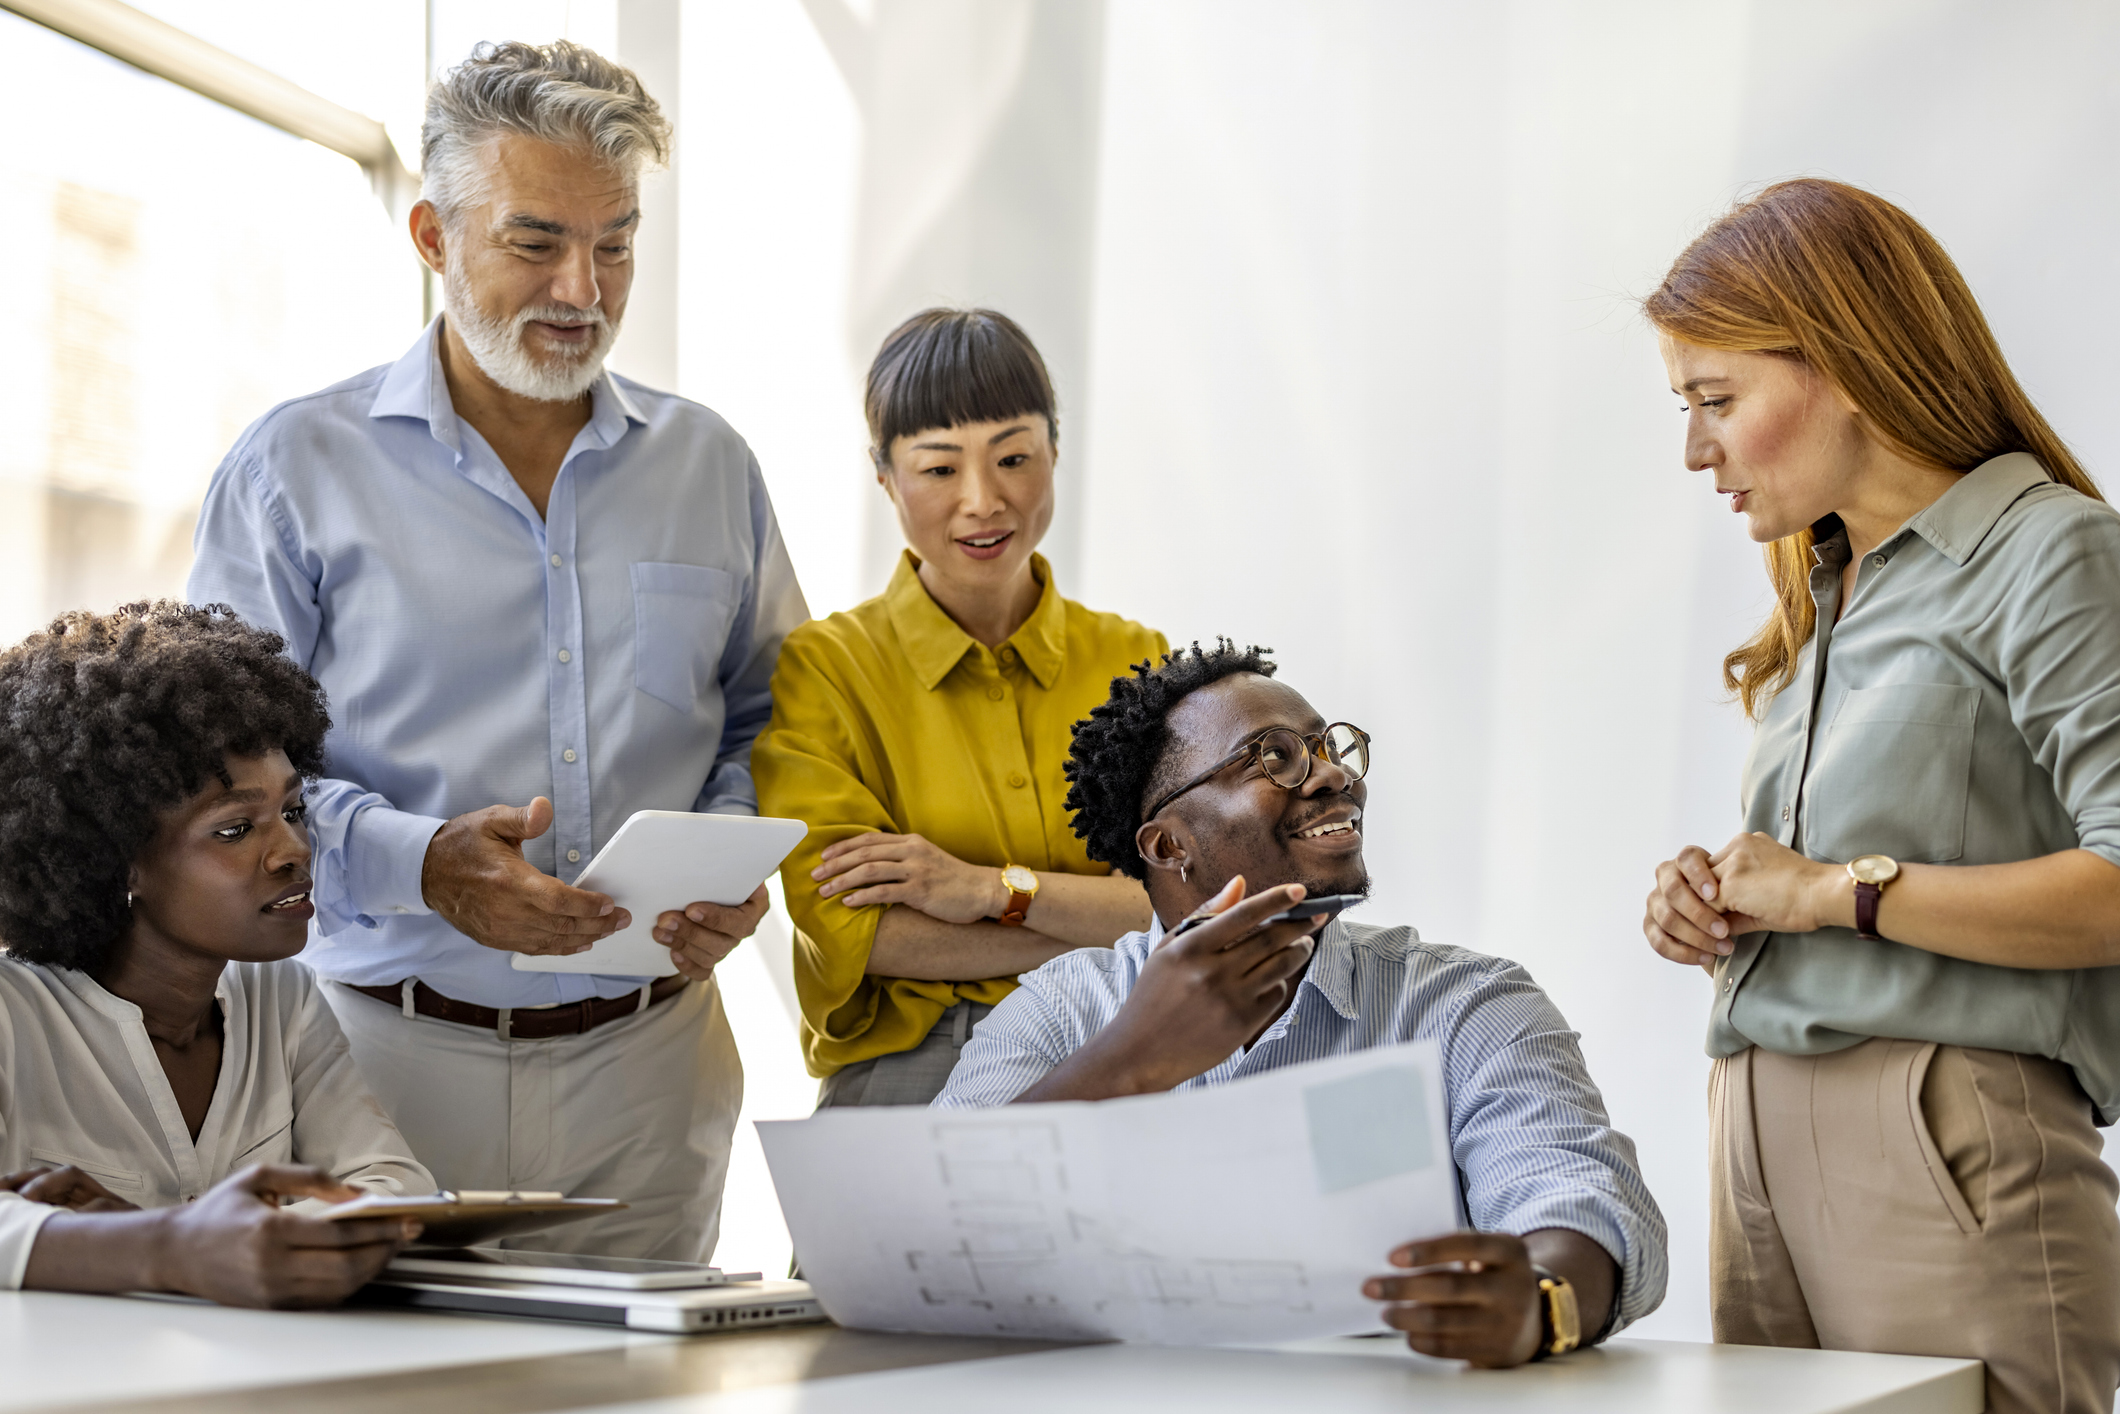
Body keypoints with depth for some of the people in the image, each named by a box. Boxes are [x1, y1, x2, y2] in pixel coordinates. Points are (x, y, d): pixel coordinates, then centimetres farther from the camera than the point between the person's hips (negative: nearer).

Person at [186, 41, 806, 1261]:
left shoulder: (712, 467, 11)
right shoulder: (297, 470, 1)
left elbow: (769, 723, 17)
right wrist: (421, 865, -18)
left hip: (649, 1064, 3)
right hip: (390, 1056, -3)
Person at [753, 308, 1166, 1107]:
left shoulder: (1135, 662, 12)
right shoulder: (824, 667, 3)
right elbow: (846, 933, -9)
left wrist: (993, 889, -13)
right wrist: (1108, 924, -9)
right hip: (905, 1071, -3)